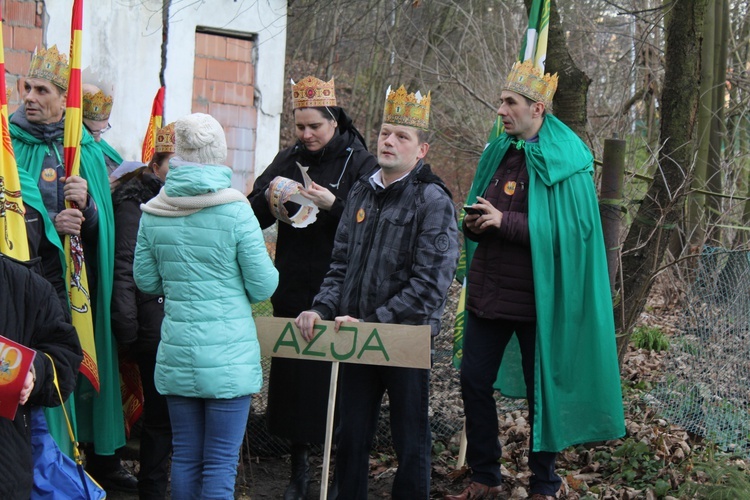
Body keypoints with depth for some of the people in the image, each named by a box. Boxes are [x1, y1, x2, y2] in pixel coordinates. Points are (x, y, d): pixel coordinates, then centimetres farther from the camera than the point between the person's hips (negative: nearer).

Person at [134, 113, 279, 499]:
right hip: (229, 355, -3)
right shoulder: (236, 211, -11)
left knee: (184, 459, 15)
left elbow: (146, 281, 9)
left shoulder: (154, 213, -1)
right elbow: (263, 287, -7)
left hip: (176, 353, 4)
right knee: (221, 464, 2)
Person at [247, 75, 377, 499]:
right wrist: (267, 198, -11)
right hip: (293, 289, 4)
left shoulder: (359, 162, -3)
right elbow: (253, 218, 10)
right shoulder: (288, 160, 11)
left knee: (336, 378, -2)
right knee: (292, 373, 7)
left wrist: (334, 205, -24)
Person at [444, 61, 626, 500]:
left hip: (536, 296, -6)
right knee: (474, 382, 8)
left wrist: (505, 222, -22)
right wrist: (474, 224, -5)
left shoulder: (566, 162, -10)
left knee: (541, 390, 5)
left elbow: (573, 228, -17)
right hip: (488, 291, 6)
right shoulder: (498, 153, 9)